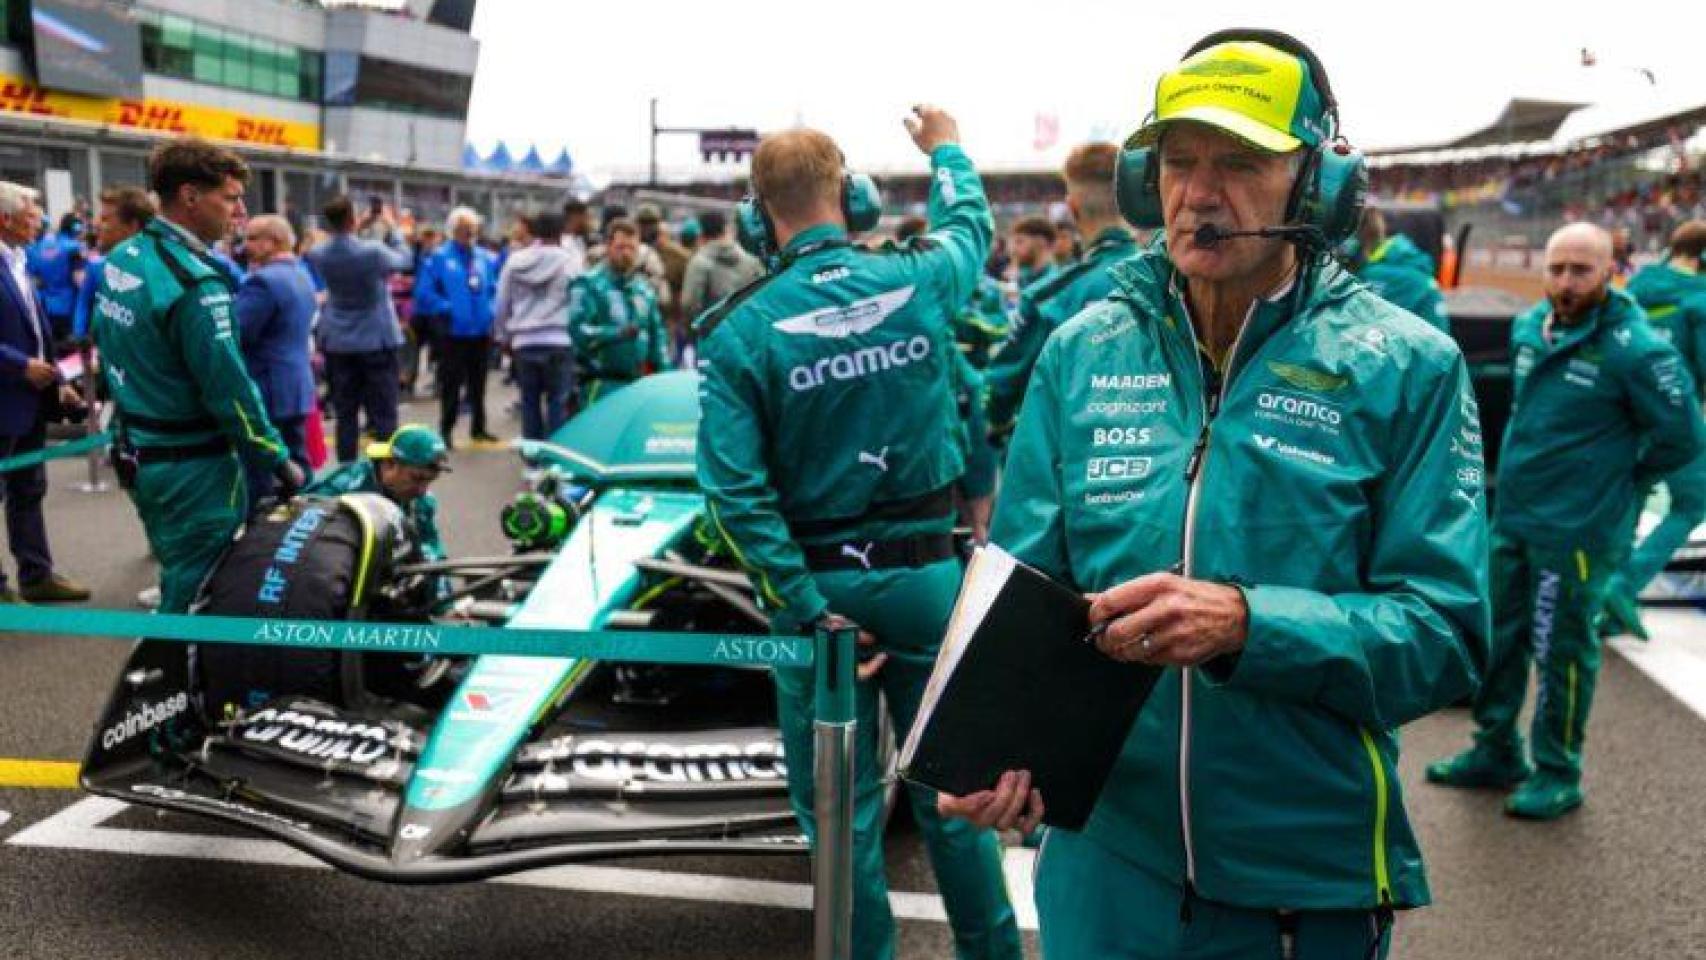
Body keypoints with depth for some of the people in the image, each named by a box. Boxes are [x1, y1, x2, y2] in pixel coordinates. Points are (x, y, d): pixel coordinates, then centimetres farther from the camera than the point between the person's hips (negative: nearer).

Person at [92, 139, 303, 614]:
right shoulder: (194, 282, -23)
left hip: (138, 457, 9)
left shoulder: (120, 259, 6)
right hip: (194, 469, -9)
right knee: (201, 599, 1)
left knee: (178, 583, 22)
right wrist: (277, 460, -13)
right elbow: (228, 386, -23)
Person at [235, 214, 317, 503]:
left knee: (257, 475, -3)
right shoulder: (302, 277, 14)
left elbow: (233, 334, -21)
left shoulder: (263, 280, -17)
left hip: (266, 391, -9)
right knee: (296, 468, 14)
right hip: (298, 388, 9)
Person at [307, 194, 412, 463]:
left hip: (337, 343, 4)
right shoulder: (373, 252, -18)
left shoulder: (318, 254, -4)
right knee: (383, 415, 0)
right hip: (377, 341, -4)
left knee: (345, 415, 9)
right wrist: (390, 228, 13)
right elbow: (404, 259, 2)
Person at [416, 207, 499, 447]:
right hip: (453, 333, -4)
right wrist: (445, 308, -16)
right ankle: (446, 430, 9)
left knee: (478, 383, 13)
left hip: (481, 331, 4)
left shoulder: (486, 258, 7)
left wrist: (492, 310, -3)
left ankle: (478, 428, 24)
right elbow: (423, 292, -9)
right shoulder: (439, 258, -6)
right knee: (451, 385, 0)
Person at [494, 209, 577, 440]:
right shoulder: (568, 261, -3)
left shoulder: (514, 261, 8)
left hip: (524, 342, 4)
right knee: (558, 402, 0)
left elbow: (501, 305, 12)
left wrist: (503, 336, 22)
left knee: (530, 401, 11)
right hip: (558, 341, -3)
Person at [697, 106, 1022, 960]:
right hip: (927, 575, 2)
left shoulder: (738, 332, -11)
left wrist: (807, 611, -13)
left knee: (843, 810, 11)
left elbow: (735, 489, -17)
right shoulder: (918, 280, -6)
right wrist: (946, 149, 38)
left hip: (821, 580, -2)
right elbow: (970, 225, 19)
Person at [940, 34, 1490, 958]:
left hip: (1312, 879, -2)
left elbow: (1443, 632, -12)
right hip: (1101, 855, 2)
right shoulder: (1082, 350, -1)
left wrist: (1244, 621, -28)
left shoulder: (1405, 367, -8)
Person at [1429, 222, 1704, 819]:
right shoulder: (1528, 328, 4)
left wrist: (1620, 481, -3)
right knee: (1499, 636, 17)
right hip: (1511, 517, 7)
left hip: (1577, 529, -7)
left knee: (1561, 651, 5)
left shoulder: (1634, 349, -17)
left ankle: (1558, 774, 22)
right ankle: (1496, 752, 34)